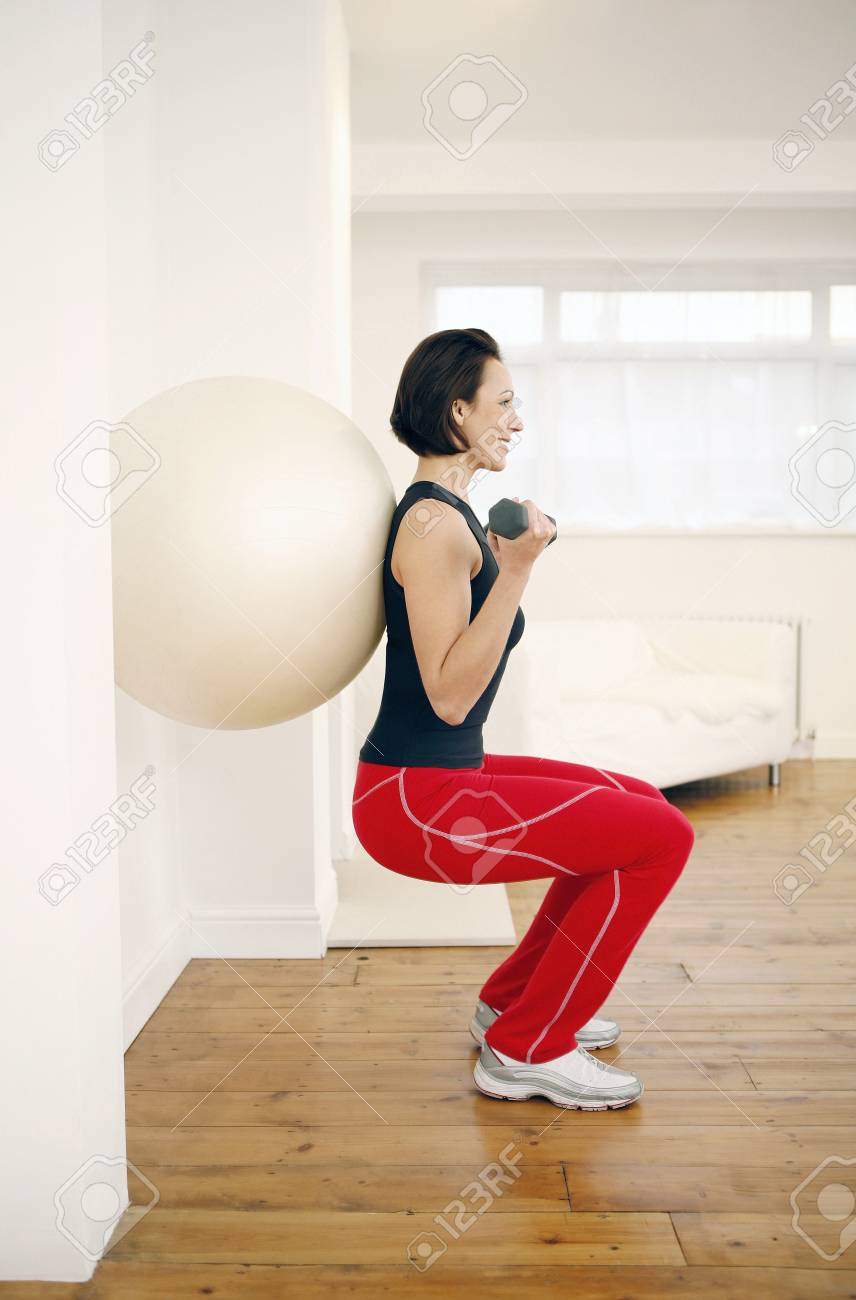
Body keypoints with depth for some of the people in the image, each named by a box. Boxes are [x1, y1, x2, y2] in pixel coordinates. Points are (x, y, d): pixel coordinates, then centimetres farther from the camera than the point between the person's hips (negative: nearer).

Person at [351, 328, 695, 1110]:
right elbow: (448, 694, -25)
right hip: (412, 801, -10)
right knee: (661, 837, -10)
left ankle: (513, 1000, 25)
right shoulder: (433, 524, -18)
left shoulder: (449, 514, 13)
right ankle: (527, 1047, 3)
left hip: (450, 775, 10)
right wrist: (516, 569, -28)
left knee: (641, 806, 20)